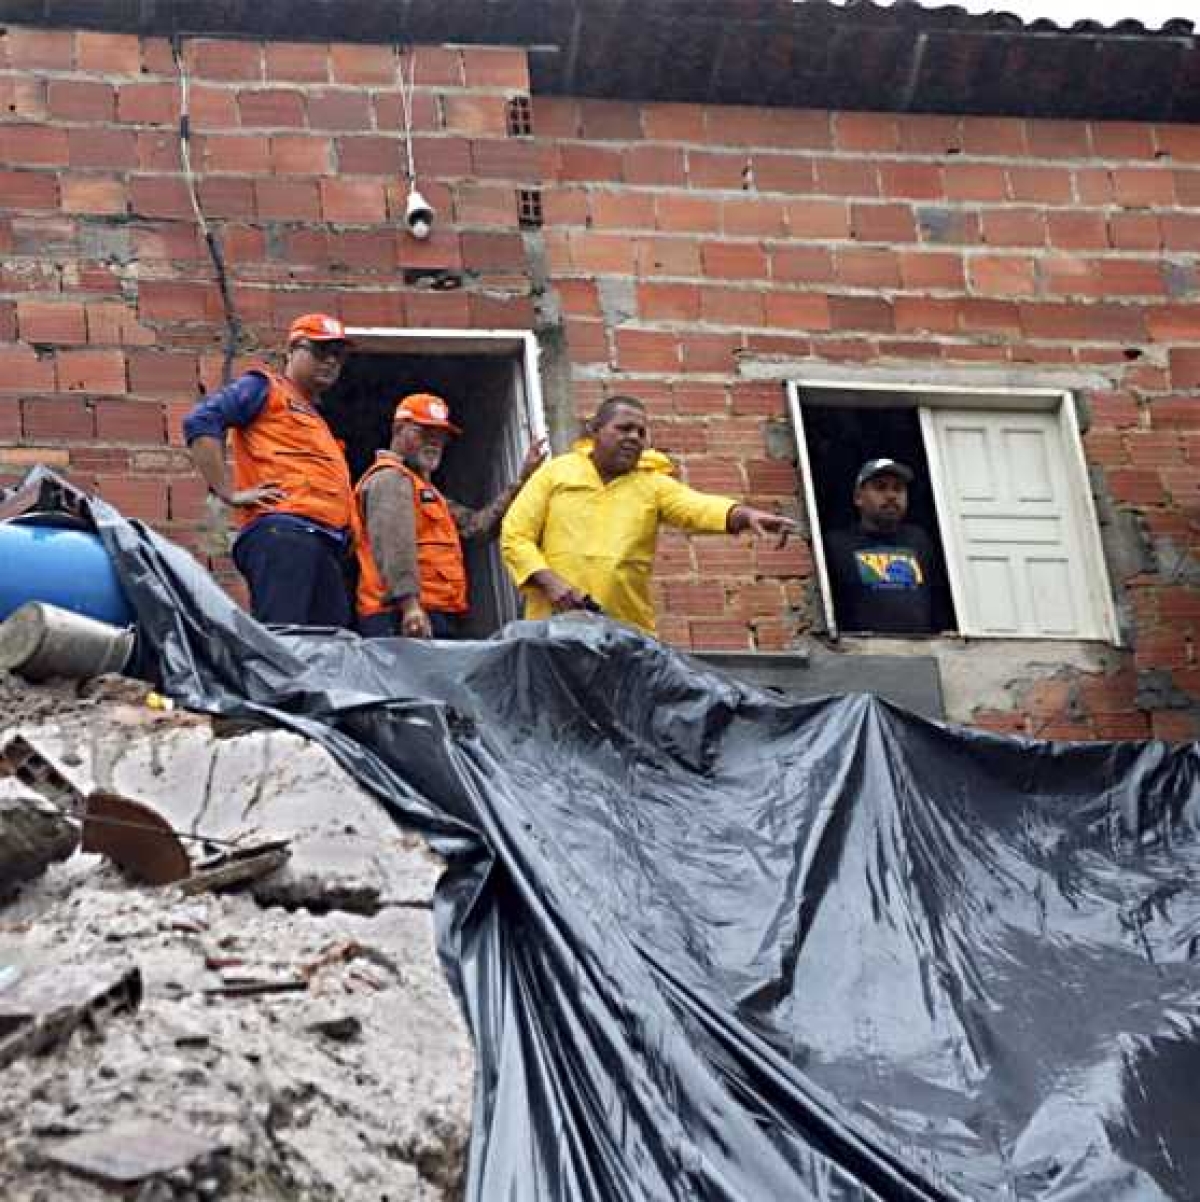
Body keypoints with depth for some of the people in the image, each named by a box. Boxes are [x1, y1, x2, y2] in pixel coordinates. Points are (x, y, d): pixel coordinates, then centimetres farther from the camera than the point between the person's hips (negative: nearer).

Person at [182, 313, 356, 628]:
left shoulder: (316, 417, 34)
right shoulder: (266, 388, 9)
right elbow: (200, 422, -5)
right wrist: (229, 493, -10)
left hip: (327, 548, 9)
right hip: (282, 533, -9)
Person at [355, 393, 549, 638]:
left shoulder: (424, 489, 32)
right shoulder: (390, 479, -2)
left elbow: (476, 525, 24)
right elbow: (394, 544, -18)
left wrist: (521, 480, 21)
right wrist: (410, 604, -31)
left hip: (435, 619, 10)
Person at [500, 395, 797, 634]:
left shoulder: (653, 483, 7)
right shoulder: (555, 472, 6)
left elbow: (698, 507, -12)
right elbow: (515, 537, 4)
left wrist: (746, 514, -32)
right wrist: (550, 582, -11)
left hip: (629, 629, 1)